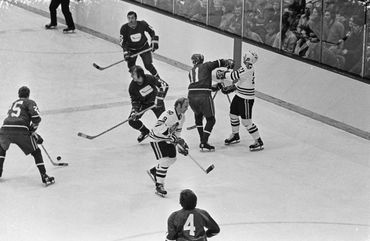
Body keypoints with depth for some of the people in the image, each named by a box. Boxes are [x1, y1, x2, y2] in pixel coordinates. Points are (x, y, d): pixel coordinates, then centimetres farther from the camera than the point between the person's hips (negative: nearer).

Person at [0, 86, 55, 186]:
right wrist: (32, 130, 13)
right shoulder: (30, 102, 14)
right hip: (20, 131, -4)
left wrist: (33, 134, 35)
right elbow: (36, 117, -3)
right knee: (36, 152, 9)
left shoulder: (14, 103, 32)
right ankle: (45, 177, 1)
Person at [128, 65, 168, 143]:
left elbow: (162, 85, -19)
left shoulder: (150, 78, -29)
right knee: (132, 120, -8)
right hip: (143, 103, 2)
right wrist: (134, 111, -25)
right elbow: (134, 101, -10)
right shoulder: (132, 87, -21)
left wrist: (159, 98, -25)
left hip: (155, 101, -2)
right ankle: (145, 132, 21)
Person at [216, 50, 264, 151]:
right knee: (233, 114, 22)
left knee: (246, 121, -6)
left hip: (246, 99, -10)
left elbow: (234, 76, -27)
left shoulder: (248, 68, -26)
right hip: (239, 96, 10)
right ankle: (235, 136, 43)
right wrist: (231, 87, 14)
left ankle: (259, 142, 5)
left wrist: (222, 74, -12)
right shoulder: (246, 68, 5)